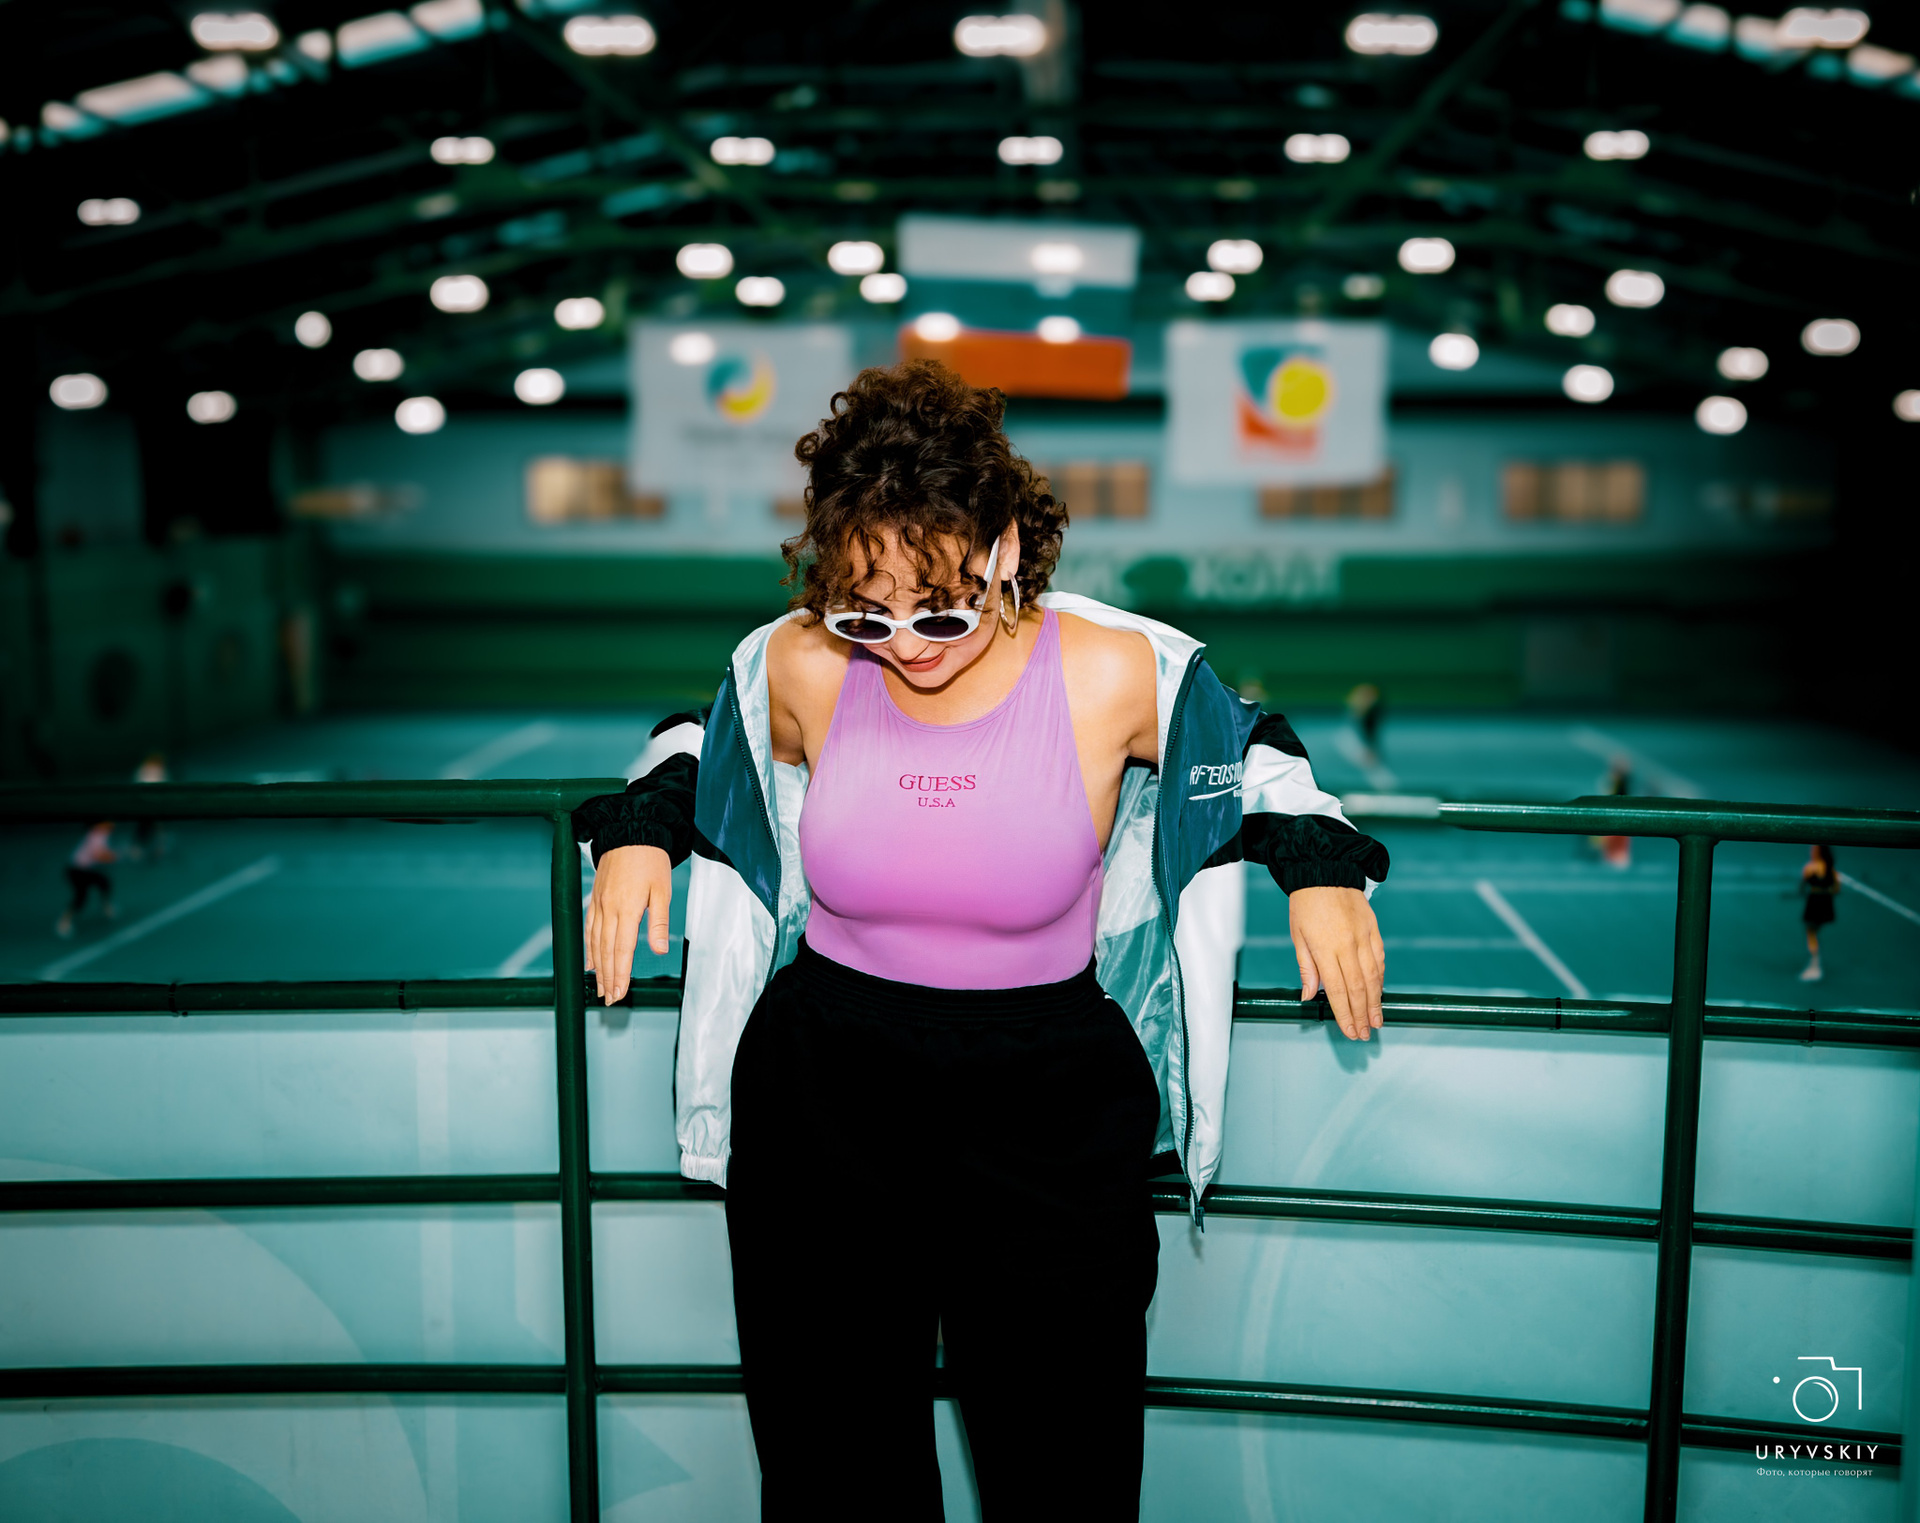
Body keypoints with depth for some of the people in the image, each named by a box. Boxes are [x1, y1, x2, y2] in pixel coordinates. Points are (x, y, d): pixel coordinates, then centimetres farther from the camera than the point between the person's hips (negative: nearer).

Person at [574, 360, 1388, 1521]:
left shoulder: (1113, 674, -9)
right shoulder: (803, 667, -5)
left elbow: (1245, 747, 10)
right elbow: (709, 736, 18)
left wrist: (1319, 864, -4)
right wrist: (643, 822, 1)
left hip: (1048, 1107, -1)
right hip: (822, 1095, 2)